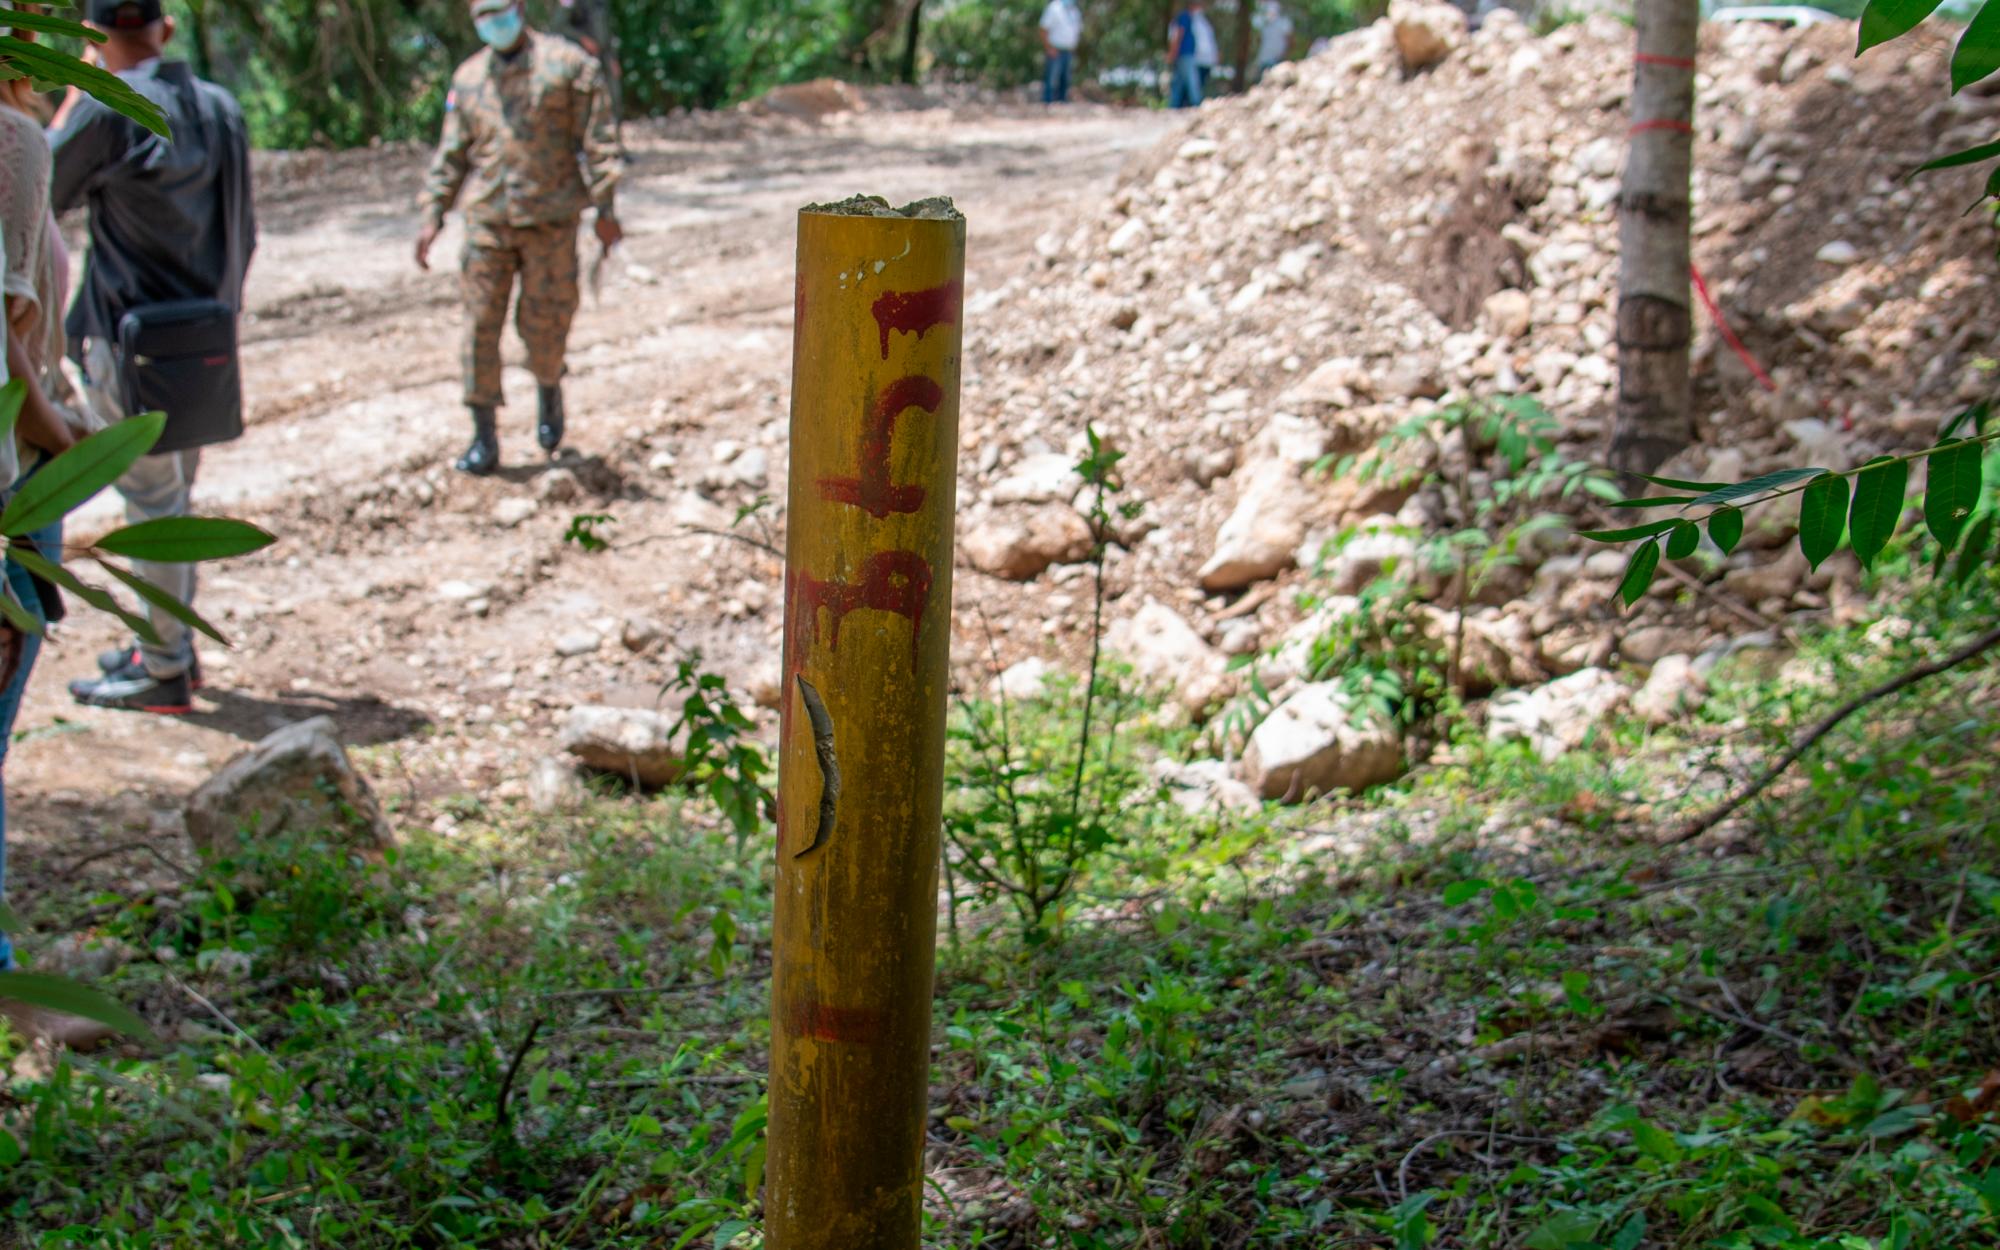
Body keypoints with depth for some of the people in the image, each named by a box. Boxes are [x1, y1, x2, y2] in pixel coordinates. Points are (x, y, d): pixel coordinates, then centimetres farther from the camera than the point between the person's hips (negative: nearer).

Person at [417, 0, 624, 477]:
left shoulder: (567, 64, 0)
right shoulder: (468, 77, 11)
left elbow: (598, 141, -3)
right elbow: (452, 154, 15)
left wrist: (605, 209, -8)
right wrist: (433, 216, 7)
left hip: (550, 219, -3)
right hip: (487, 221, 3)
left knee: (543, 323, 2)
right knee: (481, 325, -2)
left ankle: (549, 391, 34)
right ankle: (484, 437, 4)